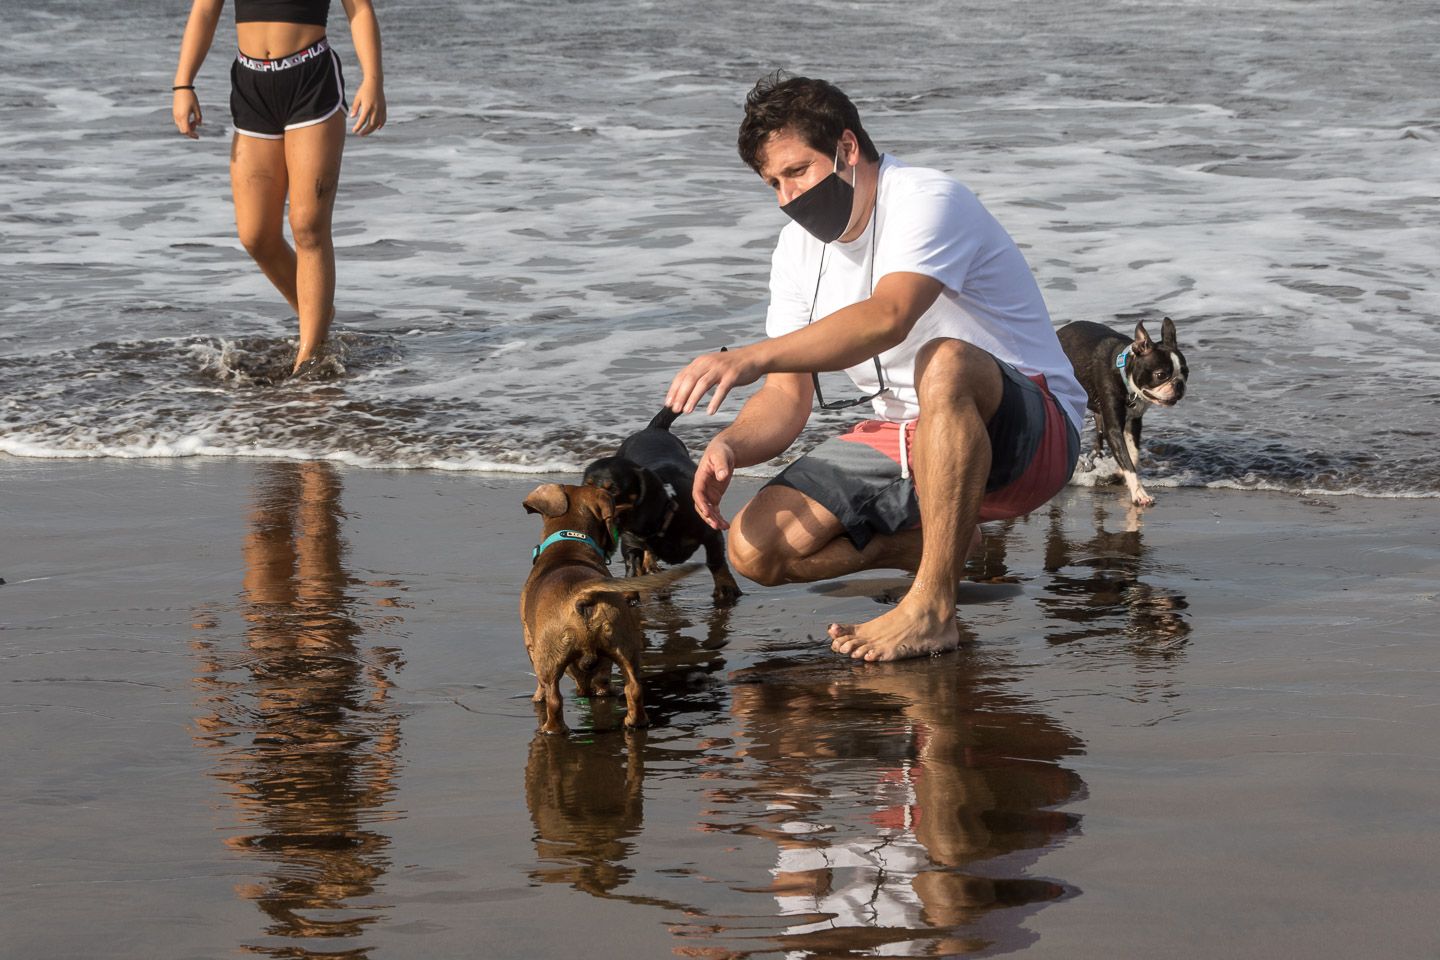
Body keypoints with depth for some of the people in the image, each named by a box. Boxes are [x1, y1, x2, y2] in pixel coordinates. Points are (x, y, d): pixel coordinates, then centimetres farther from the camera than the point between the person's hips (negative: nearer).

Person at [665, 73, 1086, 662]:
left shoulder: (926, 201, -19)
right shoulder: (800, 247, 6)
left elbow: (886, 318, -39)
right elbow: (787, 397, 3)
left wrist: (750, 358, -50)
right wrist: (728, 448, -20)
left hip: (1028, 436, -7)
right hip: (901, 439, 7)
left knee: (943, 361, -42)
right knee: (756, 549, -11)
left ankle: (932, 608, -33)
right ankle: (945, 541, 7)